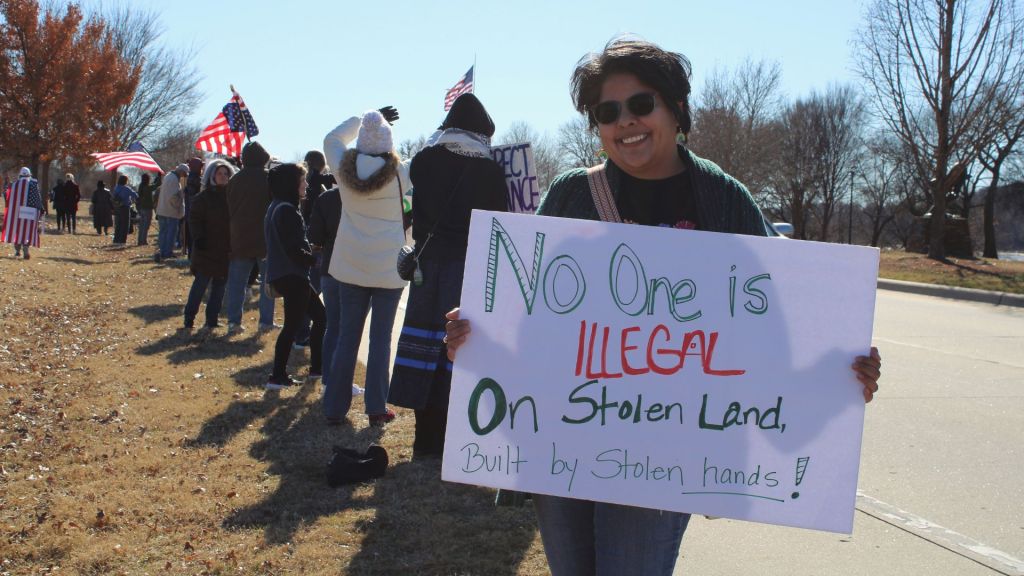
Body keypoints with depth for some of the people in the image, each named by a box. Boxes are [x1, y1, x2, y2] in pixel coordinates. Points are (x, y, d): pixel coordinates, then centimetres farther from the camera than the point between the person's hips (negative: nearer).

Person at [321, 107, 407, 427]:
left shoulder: (345, 170, -3)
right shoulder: (400, 174, -11)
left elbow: (331, 138, 15)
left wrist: (367, 117, 15)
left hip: (351, 267, 3)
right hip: (388, 268, -2)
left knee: (347, 337, 10)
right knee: (381, 338, 5)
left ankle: (335, 406, 14)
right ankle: (376, 408, 8)